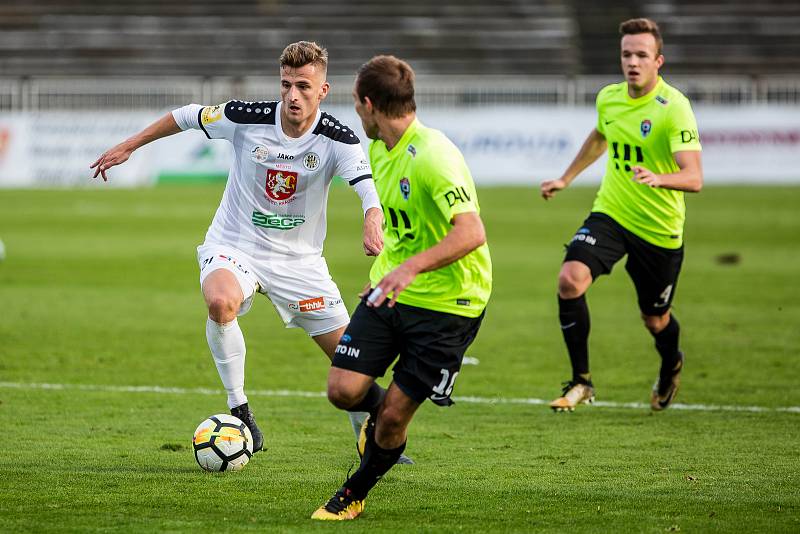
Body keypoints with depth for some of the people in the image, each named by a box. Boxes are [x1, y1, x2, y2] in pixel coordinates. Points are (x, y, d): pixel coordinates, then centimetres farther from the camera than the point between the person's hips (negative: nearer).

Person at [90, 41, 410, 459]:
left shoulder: (337, 139, -17)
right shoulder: (247, 119, -15)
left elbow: (369, 188, -33)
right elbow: (188, 116, 3)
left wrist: (372, 226, -56)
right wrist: (128, 147, 9)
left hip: (299, 259, 1)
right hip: (233, 247, -1)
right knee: (221, 302, -37)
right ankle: (239, 411, -21)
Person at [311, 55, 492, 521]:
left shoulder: (433, 157, -23)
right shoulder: (379, 150, 6)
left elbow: (471, 232, -33)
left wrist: (412, 267, -41)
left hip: (447, 303, -7)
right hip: (388, 290, 7)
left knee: (394, 417, -3)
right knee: (344, 390, -6)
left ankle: (356, 493, 23)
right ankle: (378, 417, 29)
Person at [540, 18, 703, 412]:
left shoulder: (673, 107, -20)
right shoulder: (609, 98, -1)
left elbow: (694, 178, -28)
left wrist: (659, 178, -47)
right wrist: (566, 179, 28)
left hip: (660, 228, -4)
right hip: (610, 213, 4)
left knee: (655, 320, 12)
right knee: (570, 280, -22)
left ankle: (671, 366, 50)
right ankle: (581, 381, -9)